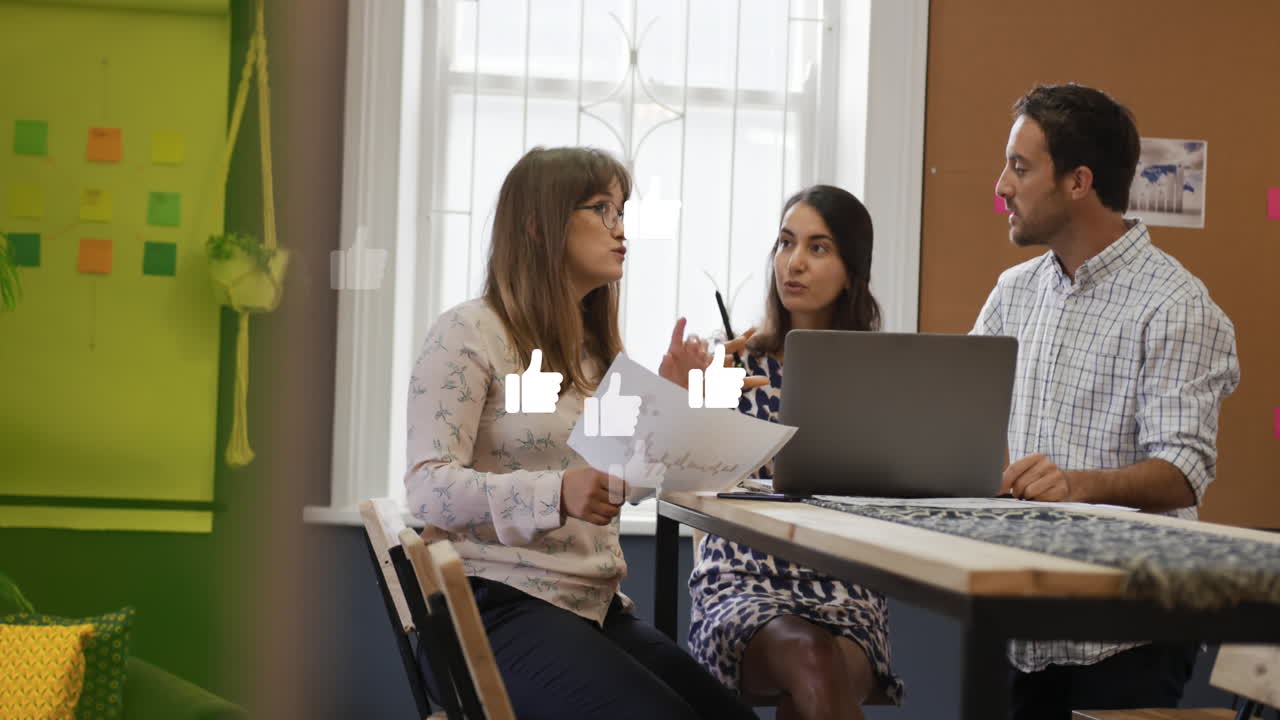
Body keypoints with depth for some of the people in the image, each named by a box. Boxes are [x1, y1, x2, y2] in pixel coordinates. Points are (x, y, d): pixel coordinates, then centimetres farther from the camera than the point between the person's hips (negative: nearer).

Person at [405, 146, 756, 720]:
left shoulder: (595, 348, 19)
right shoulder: (469, 333, -5)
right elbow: (428, 488, -16)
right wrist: (556, 495, -30)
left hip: (595, 607, 7)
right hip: (498, 604, -7)